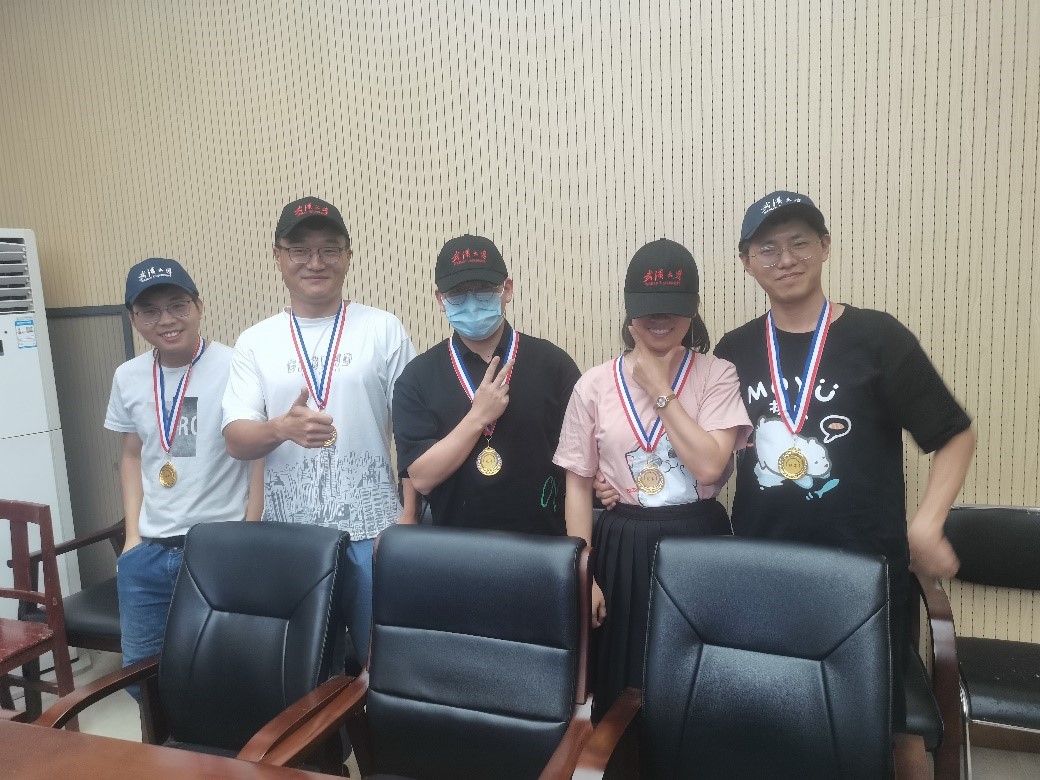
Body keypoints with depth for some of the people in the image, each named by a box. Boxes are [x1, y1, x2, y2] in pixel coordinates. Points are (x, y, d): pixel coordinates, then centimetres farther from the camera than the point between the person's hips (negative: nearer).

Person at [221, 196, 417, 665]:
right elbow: (236, 439, -1)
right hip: (288, 535, 2)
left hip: (371, 530, -1)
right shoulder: (255, 342, 4)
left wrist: (408, 514, -7)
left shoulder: (383, 329, -1)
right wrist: (283, 427, -22)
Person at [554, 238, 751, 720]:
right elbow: (578, 483, 2)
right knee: (620, 694, 12)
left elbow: (709, 466, -15)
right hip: (622, 548, 1)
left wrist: (661, 390, -14)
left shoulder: (717, 376, -2)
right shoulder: (594, 385, 0)